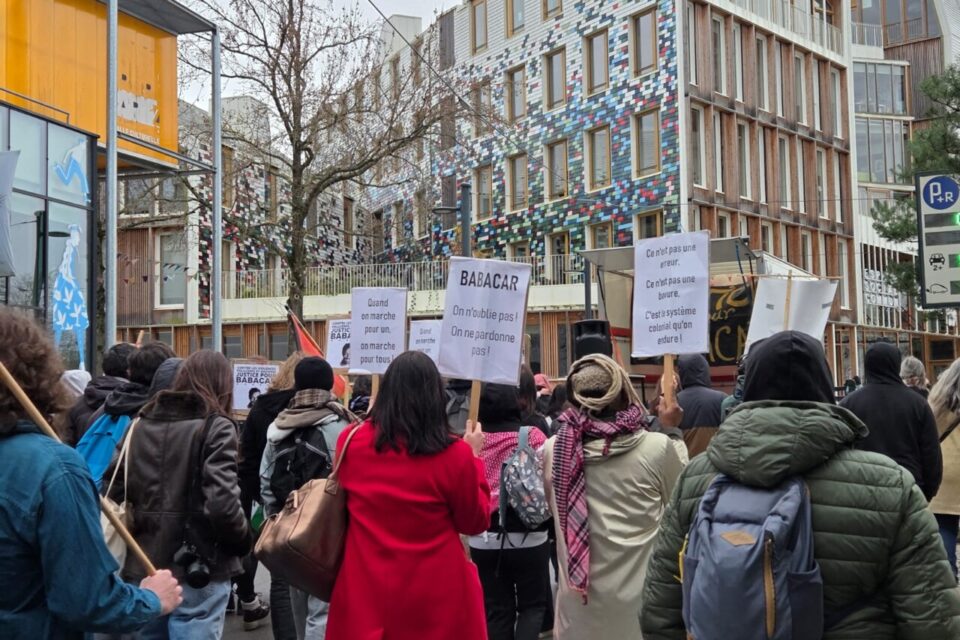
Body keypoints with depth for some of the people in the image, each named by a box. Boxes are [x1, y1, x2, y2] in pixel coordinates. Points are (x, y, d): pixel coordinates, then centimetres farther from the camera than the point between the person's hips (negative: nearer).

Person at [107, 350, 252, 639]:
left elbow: (113, 490, 6)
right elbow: (222, 504, -19)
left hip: (144, 566, 6)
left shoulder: (141, 424, 8)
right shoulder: (215, 427, -9)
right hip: (198, 570, -5)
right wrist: (243, 541, -2)